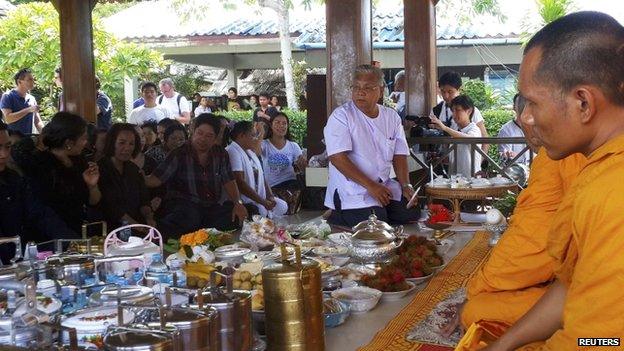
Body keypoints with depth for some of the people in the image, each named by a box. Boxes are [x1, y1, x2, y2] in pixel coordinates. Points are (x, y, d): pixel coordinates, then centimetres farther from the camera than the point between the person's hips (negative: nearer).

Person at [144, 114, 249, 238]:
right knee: (190, 216, -39)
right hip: (183, 205, -5)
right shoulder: (179, 154, 0)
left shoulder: (220, 154, 12)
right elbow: (156, 179, -6)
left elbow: (228, 182, 10)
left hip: (211, 207, 5)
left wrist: (238, 203, -7)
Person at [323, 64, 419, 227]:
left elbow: (399, 156, 11)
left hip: (384, 185, 6)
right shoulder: (341, 116, -7)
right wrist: (371, 186, -22)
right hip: (352, 189, -6)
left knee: (412, 213, -12)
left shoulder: (392, 116, 11)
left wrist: (406, 186, -6)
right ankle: (338, 217, 3)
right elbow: (337, 157, -17)